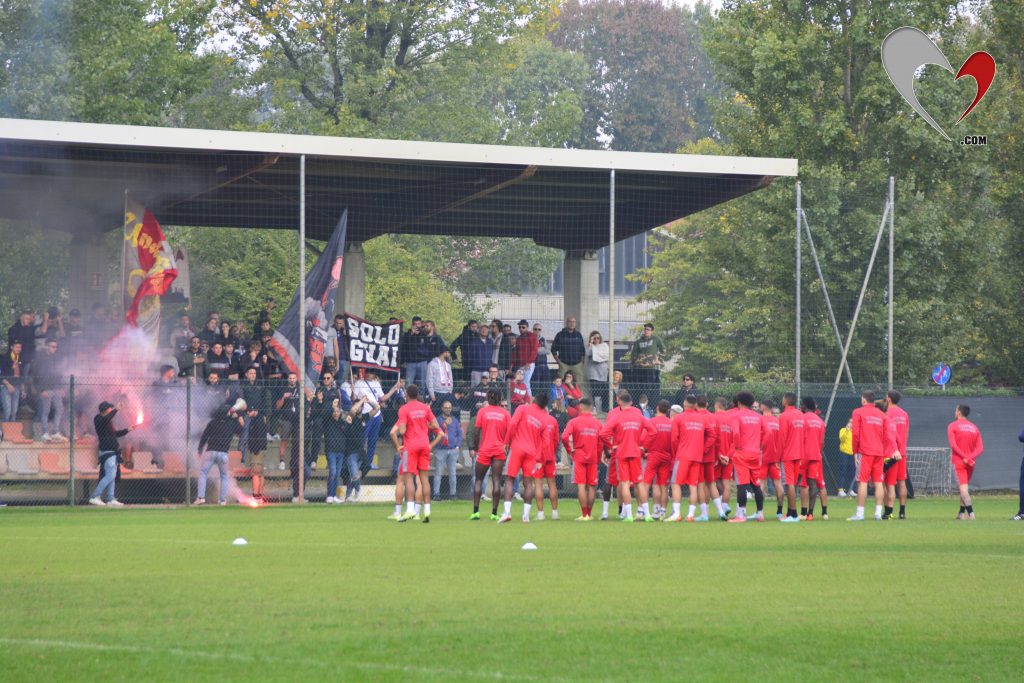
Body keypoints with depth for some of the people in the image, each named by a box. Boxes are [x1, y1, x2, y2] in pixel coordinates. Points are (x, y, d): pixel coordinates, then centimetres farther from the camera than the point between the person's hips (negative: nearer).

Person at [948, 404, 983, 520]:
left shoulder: (952, 426, -3)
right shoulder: (974, 427, 11)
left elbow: (953, 445, -15)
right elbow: (980, 448, 1)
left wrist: (964, 457, -13)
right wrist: (970, 457, -11)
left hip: (959, 461, -5)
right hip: (971, 462, 5)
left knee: (963, 488, -10)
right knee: (965, 487, 18)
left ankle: (970, 512, -26)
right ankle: (961, 513, 23)